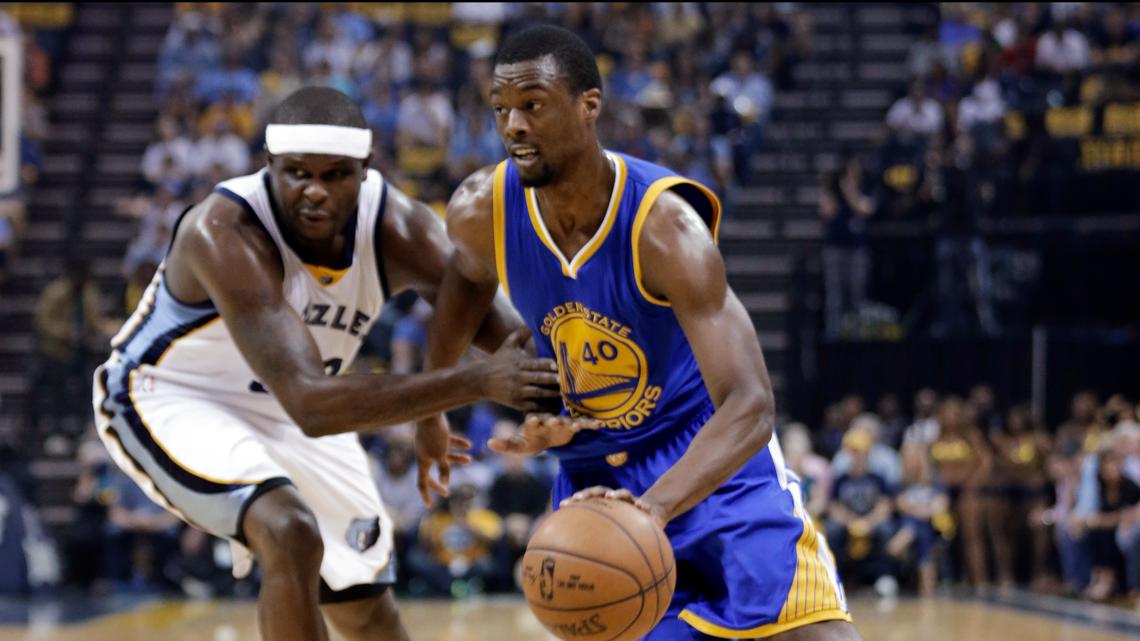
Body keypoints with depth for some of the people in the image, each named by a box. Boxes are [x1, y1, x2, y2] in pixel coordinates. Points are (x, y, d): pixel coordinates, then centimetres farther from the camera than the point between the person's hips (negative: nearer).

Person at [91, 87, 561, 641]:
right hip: (172, 398, -6)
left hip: (291, 411, 6)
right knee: (292, 536, -31)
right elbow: (311, 404, -46)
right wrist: (477, 382, -54)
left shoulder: (397, 228, -22)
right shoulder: (225, 233, -38)